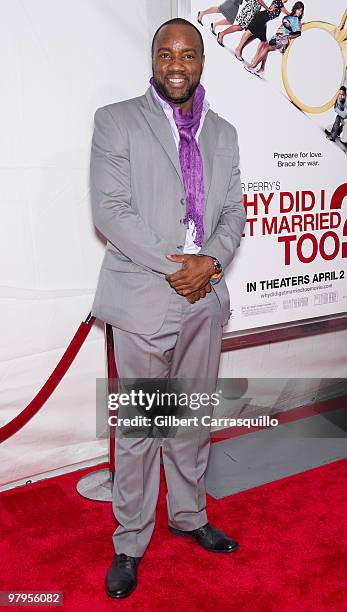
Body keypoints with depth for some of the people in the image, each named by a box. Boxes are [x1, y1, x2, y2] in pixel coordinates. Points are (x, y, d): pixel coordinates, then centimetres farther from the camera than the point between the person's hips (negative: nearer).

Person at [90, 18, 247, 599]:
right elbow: (110, 210, -10)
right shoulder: (116, 121, 0)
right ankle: (130, 543, 22)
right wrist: (171, 267, -16)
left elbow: (234, 212, 11)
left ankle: (189, 515, 36)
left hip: (205, 297, 5)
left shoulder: (223, 132, 14)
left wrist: (211, 261, -9)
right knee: (139, 427, 4)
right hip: (144, 297, -4)